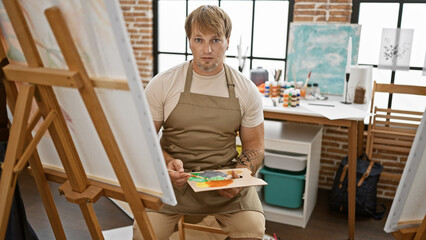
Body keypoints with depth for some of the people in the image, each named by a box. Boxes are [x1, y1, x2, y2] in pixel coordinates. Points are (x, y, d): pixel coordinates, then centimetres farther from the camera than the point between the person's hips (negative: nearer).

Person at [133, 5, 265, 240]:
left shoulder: (247, 91, 0)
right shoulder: (162, 84, -4)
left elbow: (254, 145, 7)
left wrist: (239, 176, -12)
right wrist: (167, 163, -18)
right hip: (174, 176, 0)